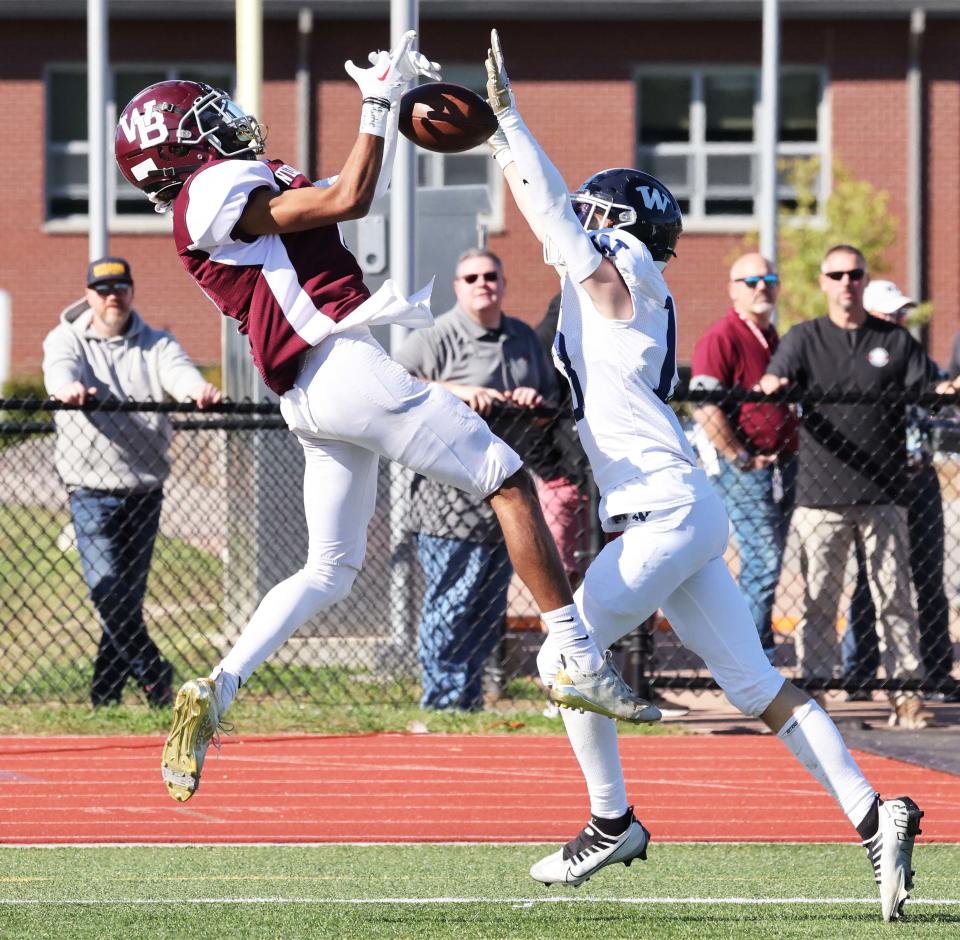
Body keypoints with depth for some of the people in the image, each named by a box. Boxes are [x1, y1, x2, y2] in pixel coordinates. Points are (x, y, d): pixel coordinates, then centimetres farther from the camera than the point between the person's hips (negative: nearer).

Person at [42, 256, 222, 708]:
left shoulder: (155, 344, 9)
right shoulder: (66, 339, 4)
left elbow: (178, 370, -13)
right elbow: (59, 367, -19)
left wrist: (197, 390, -38)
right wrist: (67, 387, -44)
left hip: (145, 490, 2)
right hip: (92, 489, -2)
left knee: (129, 595, 4)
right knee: (107, 590, -15)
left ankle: (104, 697, 14)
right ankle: (154, 676, -5)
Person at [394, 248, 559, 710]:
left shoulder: (524, 339, 16)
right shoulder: (436, 339, -5)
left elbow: (551, 393, 26)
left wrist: (537, 401, 1)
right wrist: (453, 390, -24)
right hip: (451, 500, -7)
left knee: (490, 610, 11)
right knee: (451, 607, -8)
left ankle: (470, 702, 18)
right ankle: (445, 703, -4)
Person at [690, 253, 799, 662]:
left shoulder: (773, 339, 20)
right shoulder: (720, 338, -8)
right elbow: (704, 408, -17)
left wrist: (790, 453, 17)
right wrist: (740, 459, -17)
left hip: (782, 466, 9)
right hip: (745, 471, -9)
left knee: (764, 566, 10)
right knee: (763, 563, -14)